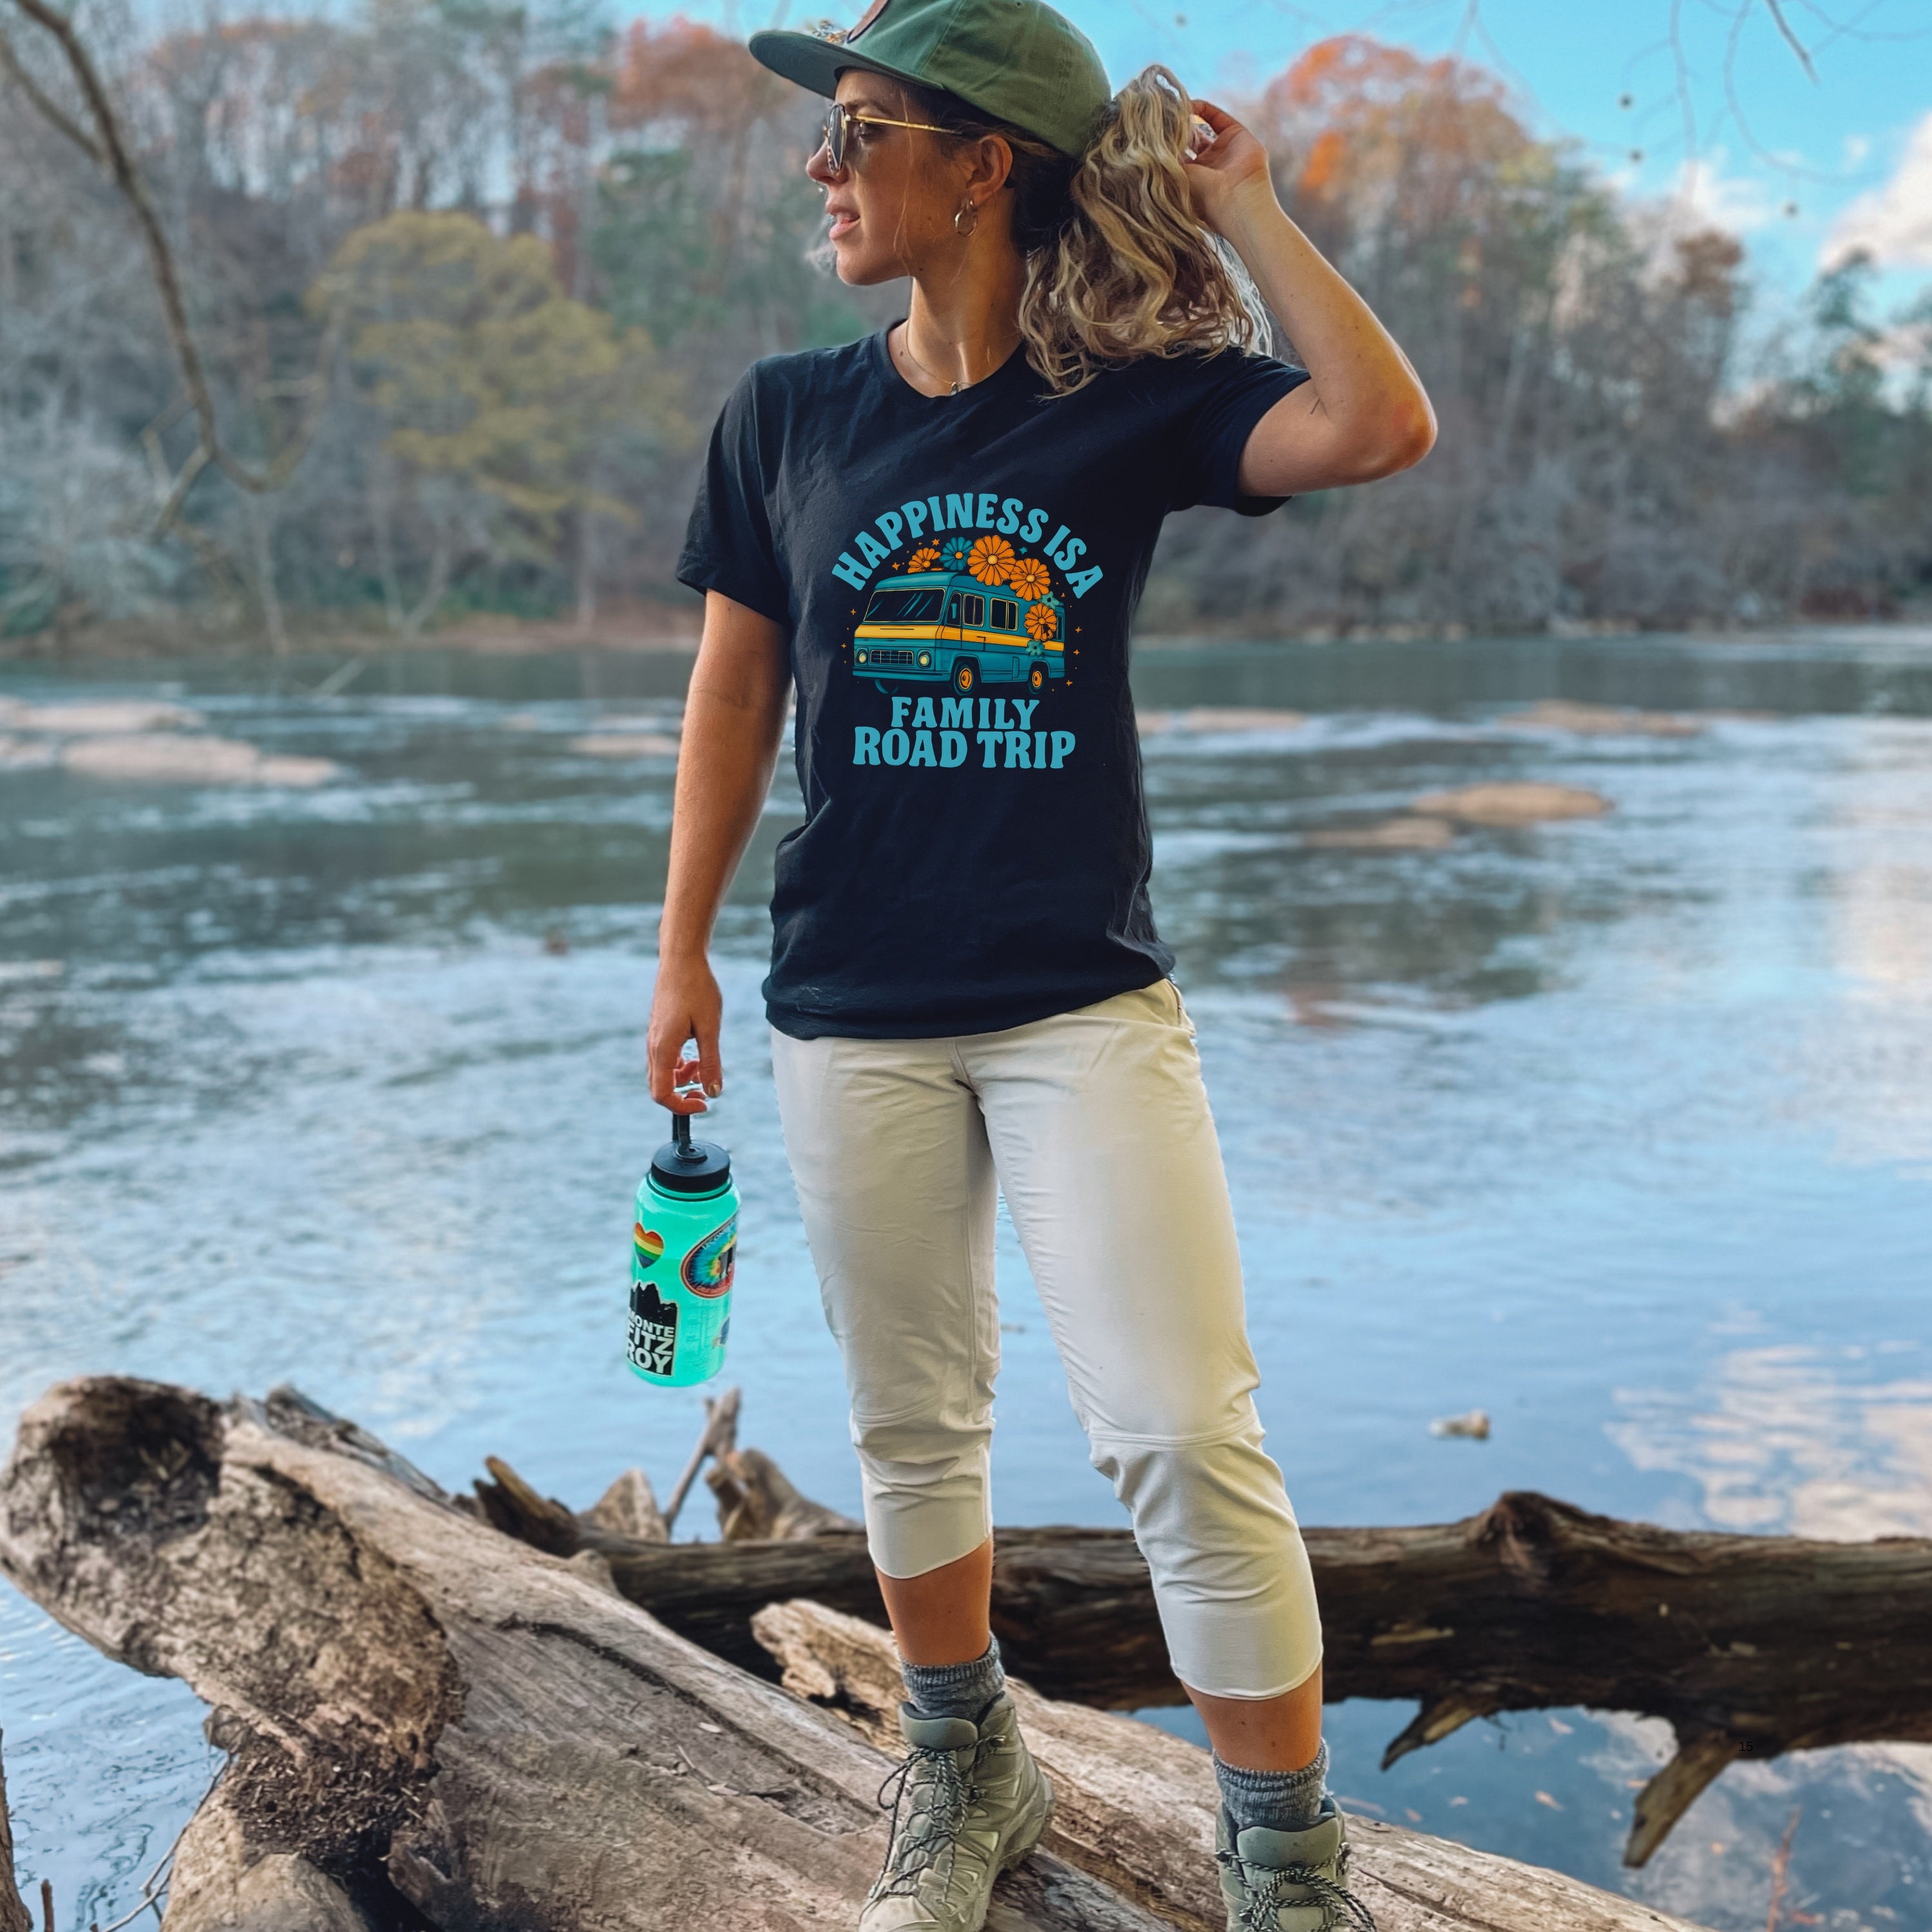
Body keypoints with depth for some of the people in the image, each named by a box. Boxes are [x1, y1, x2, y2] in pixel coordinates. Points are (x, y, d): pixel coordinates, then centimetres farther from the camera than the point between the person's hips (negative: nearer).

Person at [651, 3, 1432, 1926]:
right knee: (912, 1428, 14)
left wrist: (1237, 206, -10)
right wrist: (682, 954, 8)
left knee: (1187, 1441, -6)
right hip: (853, 1013, 3)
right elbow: (733, 699, 8)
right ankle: (964, 1768, 36)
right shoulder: (786, 414, 4)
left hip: (1086, 1004, -2)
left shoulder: (1132, 399, -2)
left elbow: (1379, 427, -19)